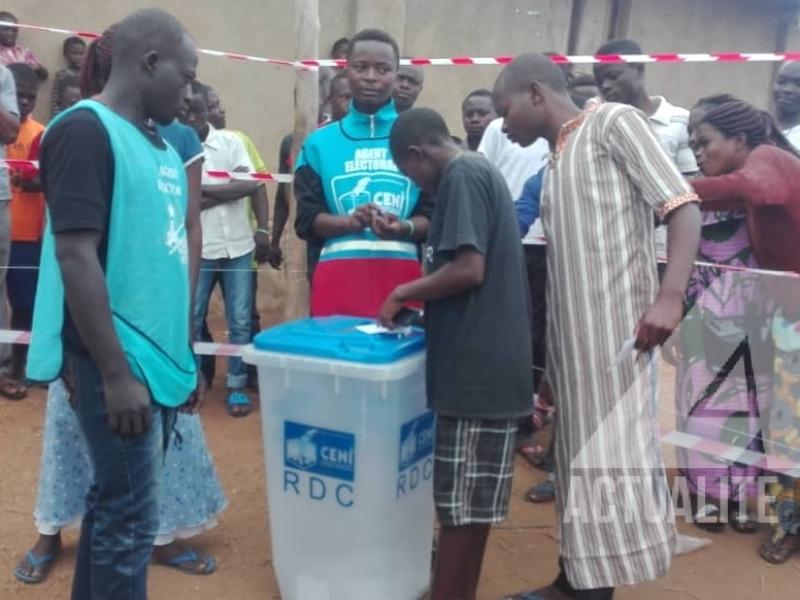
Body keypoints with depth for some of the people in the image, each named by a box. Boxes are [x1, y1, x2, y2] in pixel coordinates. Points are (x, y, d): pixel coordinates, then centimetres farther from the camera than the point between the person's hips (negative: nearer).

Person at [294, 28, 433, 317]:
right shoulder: (320, 142, 11)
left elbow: (434, 216, 5)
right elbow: (307, 219, 5)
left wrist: (404, 228, -16)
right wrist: (350, 222, -13)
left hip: (400, 274, 0)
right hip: (338, 276, 1)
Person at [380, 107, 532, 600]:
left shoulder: (460, 176, -11)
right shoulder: (481, 170, 18)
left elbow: (468, 269, -22)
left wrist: (403, 293, -8)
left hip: (475, 362, -10)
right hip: (492, 358, 10)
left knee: (460, 501, 0)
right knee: (473, 498, 17)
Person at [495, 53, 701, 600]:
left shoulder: (614, 122, -2)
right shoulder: (555, 166, 20)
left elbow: (684, 207, -10)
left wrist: (670, 297, -25)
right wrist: (552, 368, 20)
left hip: (618, 331, -8)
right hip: (572, 338, 8)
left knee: (612, 459, -6)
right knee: (579, 458, 13)